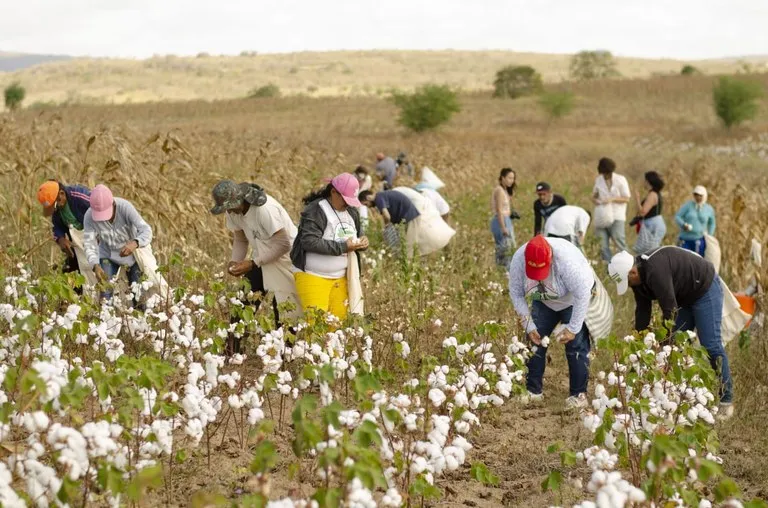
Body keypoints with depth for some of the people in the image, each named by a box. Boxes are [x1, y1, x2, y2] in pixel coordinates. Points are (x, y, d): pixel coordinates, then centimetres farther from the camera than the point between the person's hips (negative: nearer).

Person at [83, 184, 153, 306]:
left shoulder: (125, 207, -33)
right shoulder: (89, 217, -28)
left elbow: (146, 231, -40)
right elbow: (89, 245, -27)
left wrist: (135, 243, -62)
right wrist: (95, 266, -46)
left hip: (132, 252, -1)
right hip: (108, 255, 1)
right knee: (106, 294, -9)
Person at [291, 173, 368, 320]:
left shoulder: (352, 212, 10)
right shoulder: (315, 211, -13)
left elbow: (356, 237, 23)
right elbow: (310, 242, -24)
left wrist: (362, 243, -4)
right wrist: (343, 247, -24)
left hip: (341, 278, 7)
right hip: (313, 277, -7)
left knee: (340, 318, 0)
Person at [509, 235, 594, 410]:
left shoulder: (567, 259, -39)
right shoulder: (518, 260, -26)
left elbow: (582, 294, -32)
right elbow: (516, 293, -14)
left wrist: (572, 328, -28)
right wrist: (529, 326, -16)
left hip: (574, 301, -4)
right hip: (544, 302, 4)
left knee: (575, 345, -11)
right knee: (535, 341, -3)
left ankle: (579, 394, -3)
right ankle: (534, 390, 5)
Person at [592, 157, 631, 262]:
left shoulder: (620, 180, -3)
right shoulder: (598, 179, 8)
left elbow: (626, 198, -2)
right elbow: (594, 195, 20)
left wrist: (612, 199, -16)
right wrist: (595, 199, -5)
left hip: (616, 217, -4)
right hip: (602, 217, 4)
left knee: (619, 241, -11)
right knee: (603, 245, 2)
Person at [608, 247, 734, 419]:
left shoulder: (655, 271, -34)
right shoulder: (639, 278, -4)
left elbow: (670, 310, -31)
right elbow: (642, 312, 1)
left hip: (706, 290, -10)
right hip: (684, 298, 10)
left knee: (711, 345, -11)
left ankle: (726, 400, -4)